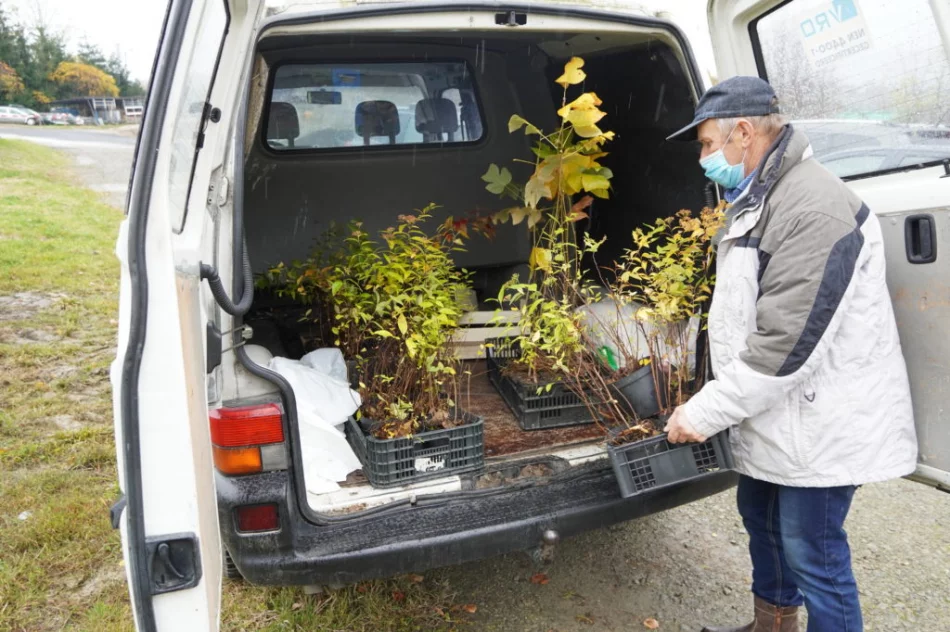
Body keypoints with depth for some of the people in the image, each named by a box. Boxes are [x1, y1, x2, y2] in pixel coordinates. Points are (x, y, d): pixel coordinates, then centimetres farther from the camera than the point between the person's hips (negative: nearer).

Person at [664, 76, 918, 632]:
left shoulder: (814, 207, -24)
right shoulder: (757, 200, 10)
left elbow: (788, 342, -29)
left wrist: (707, 412, -21)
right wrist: (714, 401, 12)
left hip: (819, 423, -10)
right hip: (774, 415, 10)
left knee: (811, 552, 2)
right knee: (761, 517, 23)